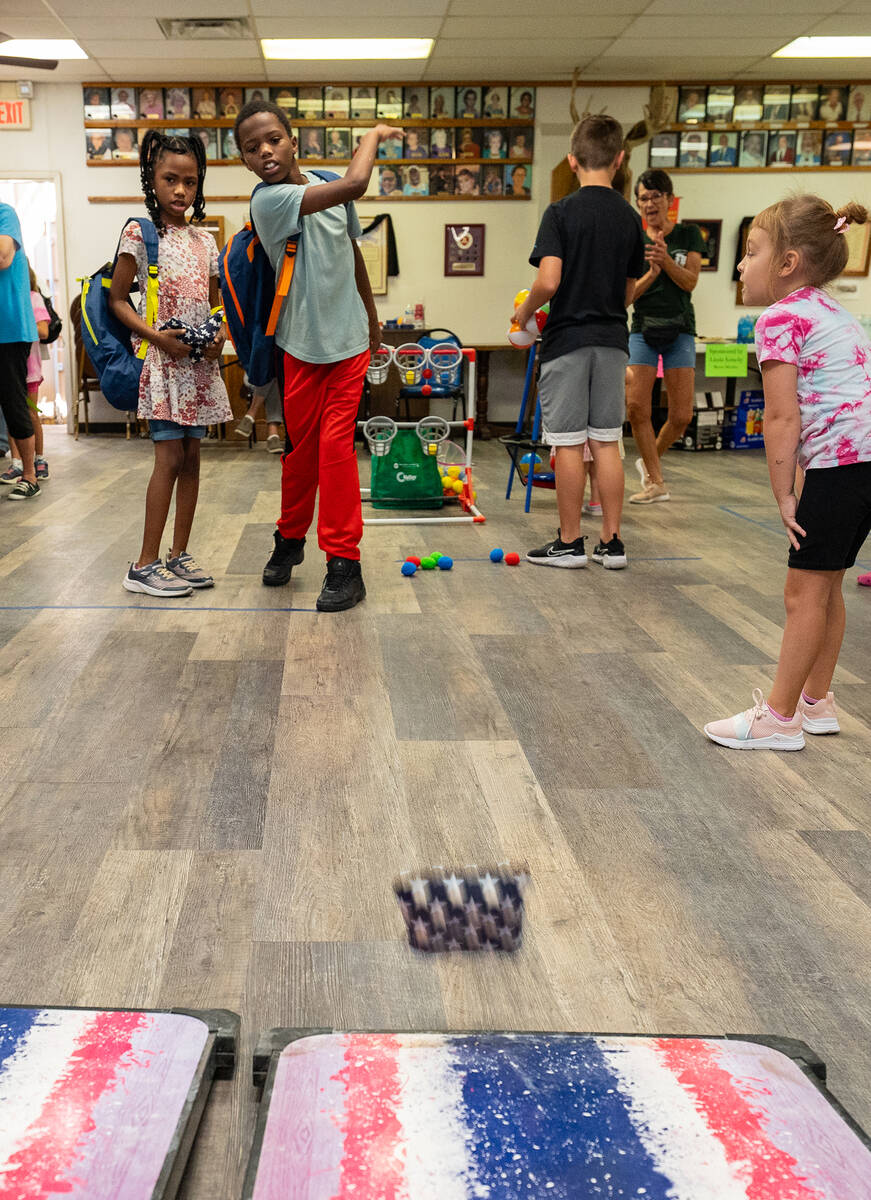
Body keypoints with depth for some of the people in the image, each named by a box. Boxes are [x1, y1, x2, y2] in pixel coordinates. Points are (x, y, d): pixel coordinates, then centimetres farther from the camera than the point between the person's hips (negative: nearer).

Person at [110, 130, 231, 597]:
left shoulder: (204, 240, 12)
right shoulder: (140, 234, -3)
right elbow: (117, 299, -3)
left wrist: (221, 332, -3)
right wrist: (154, 335, -16)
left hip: (201, 362, 6)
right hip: (163, 360, -6)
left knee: (191, 458, 8)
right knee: (170, 458, -9)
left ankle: (179, 554, 17)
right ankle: (144, 565, -3)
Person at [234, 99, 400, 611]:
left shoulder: (327, 186, 2)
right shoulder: (268, 200, -16)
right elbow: (355, 185, -27)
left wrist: (372, 318, 23)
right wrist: (375, 135, -10)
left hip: (349, 338, 2)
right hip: (302, 344, -2)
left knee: (336, 444, -5)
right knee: (301, 446, 8)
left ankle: (345, 564, 1)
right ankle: (291, 540, 32)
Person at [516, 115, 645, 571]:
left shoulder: (561, 213, -10)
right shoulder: (630, 218, 5)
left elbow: (549, 281, -19)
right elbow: (629, 292, 11)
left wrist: (524, 311, -1)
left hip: (567, 339, -4)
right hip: (612, 340, 5)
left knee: (568, 444, 1)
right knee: (606, 443, 9)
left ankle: (569, 542, 8)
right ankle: (611, 541, 13)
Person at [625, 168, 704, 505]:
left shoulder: (689, 235, 5)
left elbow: (690, 281, -5)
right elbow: (628, 293, 2)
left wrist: (666, 260, -21)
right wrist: (652, 273, -16)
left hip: (679, 329, 0)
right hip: (643, 329, 1)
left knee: (681, 415, -4)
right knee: (636, 407, -13)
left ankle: (651, 460, 25)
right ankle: (655, 482, 0)